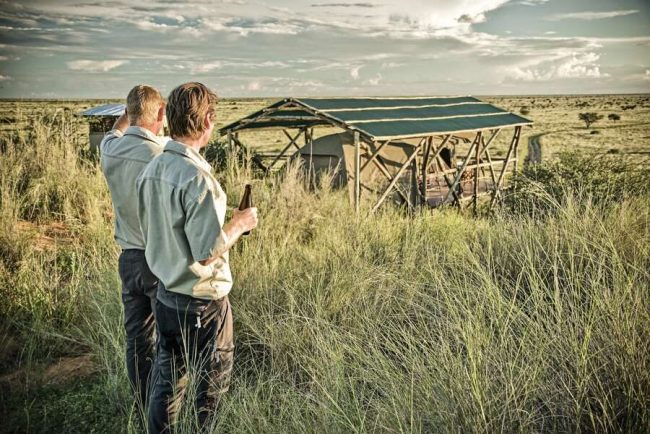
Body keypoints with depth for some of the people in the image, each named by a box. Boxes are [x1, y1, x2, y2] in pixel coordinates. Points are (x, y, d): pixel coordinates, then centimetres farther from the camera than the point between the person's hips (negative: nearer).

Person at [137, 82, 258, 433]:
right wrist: (240, 223, -9)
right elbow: (208, 252, -25)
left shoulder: (151, 169, 2)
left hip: (165, 295, 7)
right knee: (210, 389, 12)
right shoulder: (197, 177, -24)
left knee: (167, 381, 20)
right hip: (202, 302, -7)